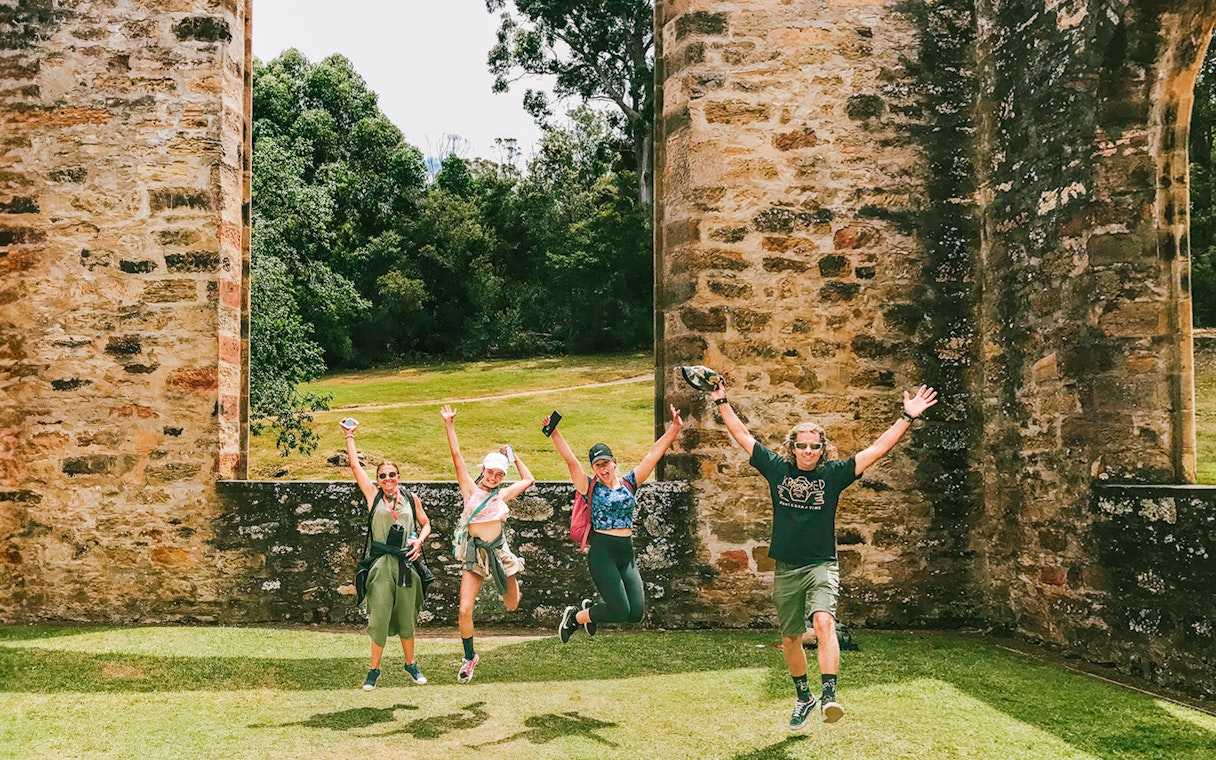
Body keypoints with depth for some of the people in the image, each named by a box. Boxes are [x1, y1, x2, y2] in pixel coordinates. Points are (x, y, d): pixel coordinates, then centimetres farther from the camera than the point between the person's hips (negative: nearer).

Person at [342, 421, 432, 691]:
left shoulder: (411, 499, 7)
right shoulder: (373, 495, 3)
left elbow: (425, 524, 17)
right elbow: (355, 466, 1)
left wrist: (419, 540, -2)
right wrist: (350, 436, 5)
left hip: (407, 562, 1)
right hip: (382, 563, -1)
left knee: (406, 616, 10)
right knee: (379, 617, -2)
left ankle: (411, 664, 27)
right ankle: (374, 670, 12)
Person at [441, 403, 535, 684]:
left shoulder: (503, 494, 5)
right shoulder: (471, 489, -2)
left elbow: (528, 480, 19)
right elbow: (457, 456, -7)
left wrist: (513, 456, 17)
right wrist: (449, 424, -12)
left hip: (499, 552, 2)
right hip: (475, 555, -2)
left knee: (512, 606, 14)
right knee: (465, 610, -11)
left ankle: (511, 585, 51)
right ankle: (470, 657, 11)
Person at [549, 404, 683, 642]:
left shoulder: (628, 483, 10)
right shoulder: (590, 487, 0)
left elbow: (653, 455, 6)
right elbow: (570, 459, -12)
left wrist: (674, 428, 2)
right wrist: (554, 433, -23)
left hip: (627, 553, 5)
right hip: (602, 552, -5)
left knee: (636, 614, -3)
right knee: (620, 611, -14)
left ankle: (592, 609, 26)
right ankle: (575, 616, 13)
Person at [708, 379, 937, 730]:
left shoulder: (833, 473, -2)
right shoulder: (777, 467, 1)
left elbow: (878, 448, -3)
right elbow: (742, 436, 8)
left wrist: (907, 416, -8)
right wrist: (722, 403, 9)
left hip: (822, 565, -2)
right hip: (786, 569, 3)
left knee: (824, 622, -27)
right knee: (790, 639, 13)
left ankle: (829, 695, -32)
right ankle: (804, 698, 33)